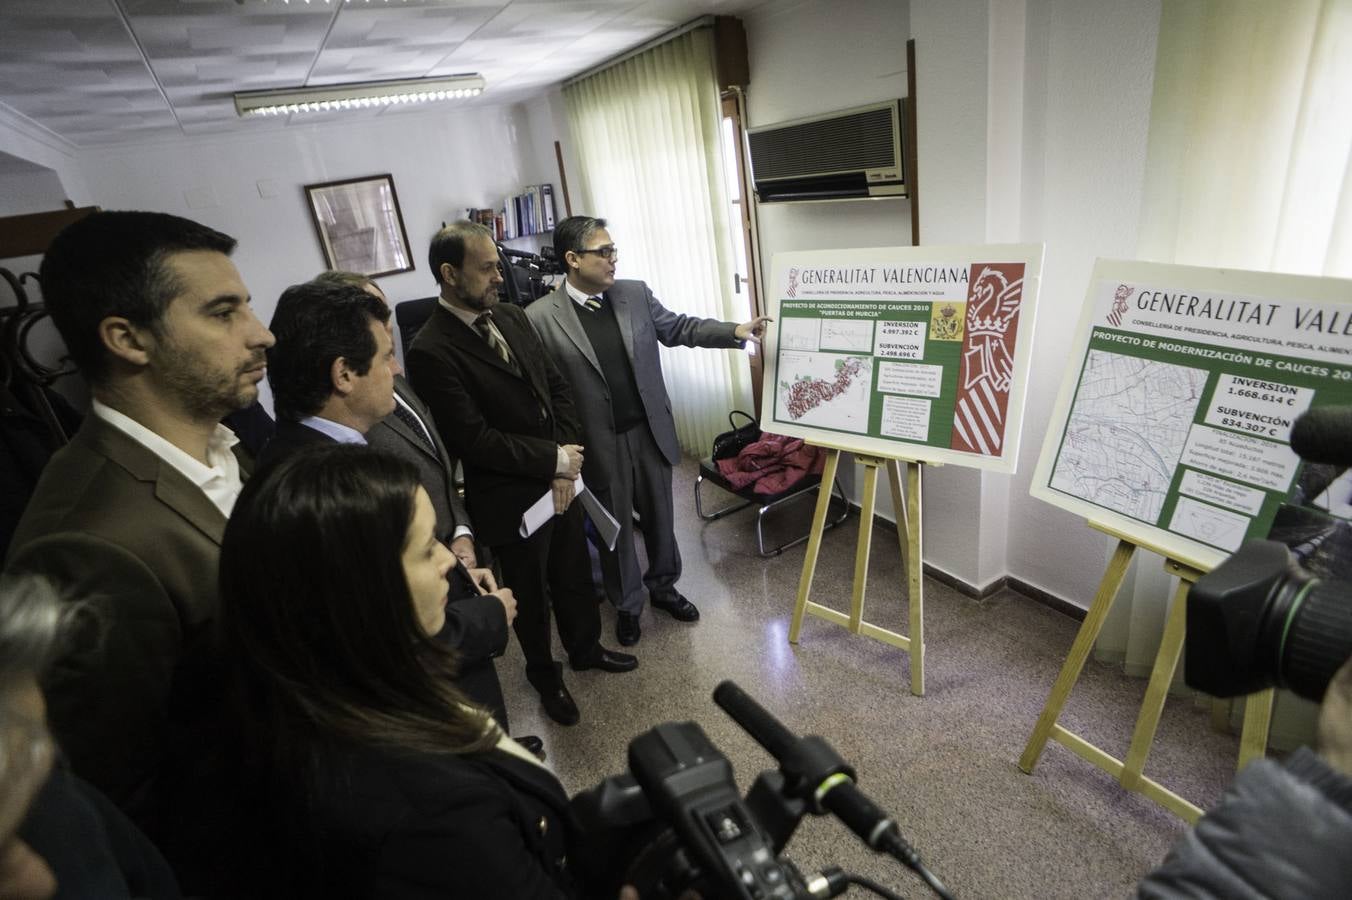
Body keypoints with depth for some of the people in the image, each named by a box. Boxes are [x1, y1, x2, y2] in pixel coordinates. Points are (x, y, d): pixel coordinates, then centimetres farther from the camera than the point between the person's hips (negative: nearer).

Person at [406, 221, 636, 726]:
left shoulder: (512, 318, 2)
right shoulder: (430, 352, -21)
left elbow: (556, 387, 5)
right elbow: (473, 439, -24)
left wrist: (565, 464, -7)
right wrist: (555, 459, -17)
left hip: (558, 482, 6)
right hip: (510, 500, -6)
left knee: (573, 575, 23)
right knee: (531, 594, 17)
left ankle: (586, 648, 50)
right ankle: (544, 675, 43)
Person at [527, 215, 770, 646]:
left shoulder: (636, 294, 0)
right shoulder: (540, 318, -13)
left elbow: (679, 328, 10)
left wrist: (735, 331, -3)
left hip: (650, 431, 4)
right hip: (599, 445, -4)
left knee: (659, 517, 19)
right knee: (614, 529, 14)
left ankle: (663, 586, 44)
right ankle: (627, 605, 37)